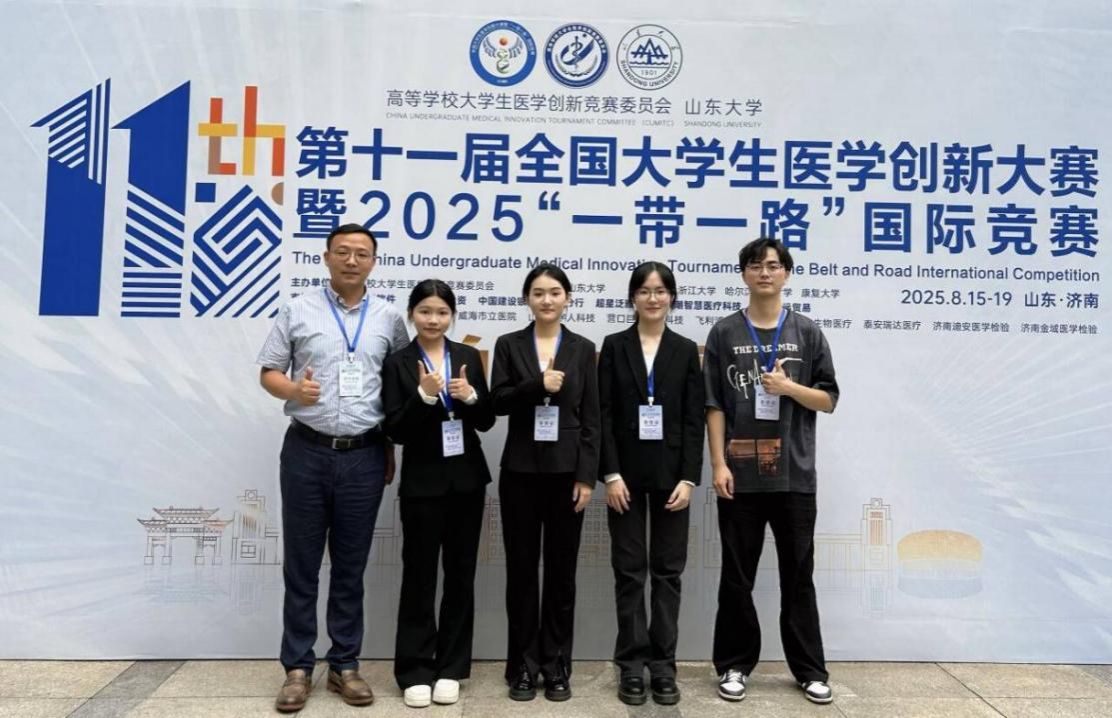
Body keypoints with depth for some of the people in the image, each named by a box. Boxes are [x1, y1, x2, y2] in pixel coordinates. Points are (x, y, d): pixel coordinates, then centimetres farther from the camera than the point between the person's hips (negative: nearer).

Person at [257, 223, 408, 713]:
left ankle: (345, 665, 22)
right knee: (301, 565, 7)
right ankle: (298, 667, 20)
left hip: (364, 456, 1)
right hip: (307, 451, 0)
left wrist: (393, 448, 6)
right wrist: (293, 390, -17)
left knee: (350, 567, 10)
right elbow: (268, 373, 4)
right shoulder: (297, 311, 3)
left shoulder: (389, 319, 6)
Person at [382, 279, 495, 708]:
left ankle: (450, 667, 23)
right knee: (419, 576, 4)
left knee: (461, 574, 9)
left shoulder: (469, 357, 4)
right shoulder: (398, 363, -4)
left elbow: (487, 421, 4)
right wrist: (424, 395, -23)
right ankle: (415, 670, 18)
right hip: (423, 481, -3)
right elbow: (395, 431, -9)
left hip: (467, 479, 3)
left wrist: (471, 396, -15)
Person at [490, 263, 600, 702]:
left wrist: (586, 476, -5)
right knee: (521, 569, 6)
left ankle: (556, 666, 20)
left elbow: (591, 419, 1)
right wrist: (538, 384, -19)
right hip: (520, 471, 0)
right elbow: (498, 402, -5)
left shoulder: (582, 349, 5)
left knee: (561, 570, 7)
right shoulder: (509, 345, 5)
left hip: (566, 470, 0)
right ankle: (523, 666, 19)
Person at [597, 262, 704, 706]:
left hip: (670, 474, 1)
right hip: (627, 473, -1)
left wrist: (689, 478, -8)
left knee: (668, 570, 6)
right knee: (629, 570, 5)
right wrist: (610, 474, -10)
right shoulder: (614, 346, 3)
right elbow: (604, 414, -2)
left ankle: (663, 665, 17)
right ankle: (632, 666, 15)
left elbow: (694, 419, 1)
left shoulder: (686, 351, 6)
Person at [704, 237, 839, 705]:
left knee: (798, 576, 10)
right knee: (736, 577, 9)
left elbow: (828, 399, 5)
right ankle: (735, 665, 22)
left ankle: (810, 669, 23)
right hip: (740, 475, 0)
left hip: (794, 475, 1)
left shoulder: (807, 333, 6)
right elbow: (713, 405, 0)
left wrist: (789, 387, -13)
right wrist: (719, 464, -7)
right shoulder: (724, 334, 3)